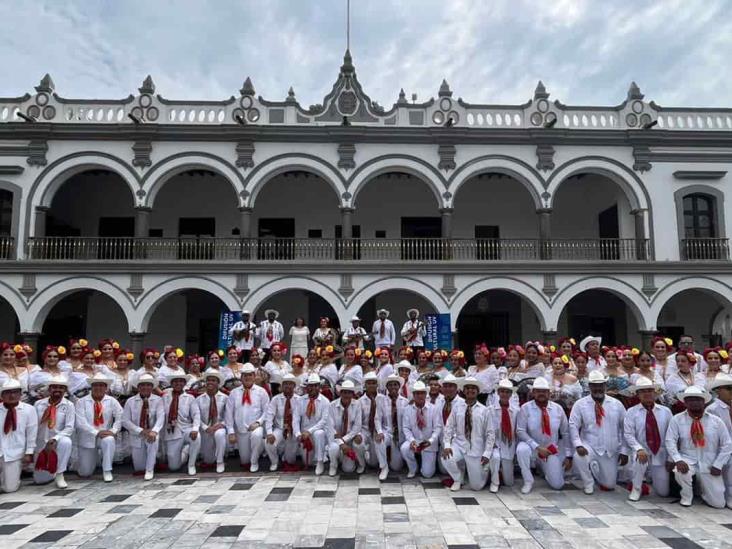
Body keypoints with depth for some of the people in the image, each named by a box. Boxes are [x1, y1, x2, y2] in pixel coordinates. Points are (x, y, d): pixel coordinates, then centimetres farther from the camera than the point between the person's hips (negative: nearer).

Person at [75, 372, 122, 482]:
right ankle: (86, 459, 36)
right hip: (87, 438, 0)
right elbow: (80, 422, -13)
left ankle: (107, 471, -21)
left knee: (109, 440, -37)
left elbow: (120, 417, -6)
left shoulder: (112, 401, 0)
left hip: (105, 436, 0)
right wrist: (97, 433, -23)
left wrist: (113, 431, -23)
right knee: (85, 472, -1)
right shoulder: (81, 402, -4)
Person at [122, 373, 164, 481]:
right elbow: (125, 421, -7)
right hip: (137, 436, 1)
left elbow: (161, 417, -18)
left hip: (151, 432, -1)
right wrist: (141, 431, -20)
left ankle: (150, 470, -20)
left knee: (154, 438, -37)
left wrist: (154, 431, -39)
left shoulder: (158, 400, -6)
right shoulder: (130, 401, -3)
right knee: (139, 468, 2)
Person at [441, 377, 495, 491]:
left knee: (476, 486, 1)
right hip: (459, 445, 1)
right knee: (445, 458, -30)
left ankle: (483, 470, 38)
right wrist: (447, 446, -16)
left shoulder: (485, 411, -4)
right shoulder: (457, 409, 0)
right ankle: (457, 480, 4)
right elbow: (448, 429, -1)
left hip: (476, 450, -1)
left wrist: (487, 454, -11)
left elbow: (490, 434, -3)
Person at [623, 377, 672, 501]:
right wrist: (639, 449, -28)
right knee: (640, 458, -38)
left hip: (661, 455, 2)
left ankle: (653, 477, 39)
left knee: (663, 492, 3)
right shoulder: (631, 412, -4)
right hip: (642, 452, -2)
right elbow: (628, 435, -12)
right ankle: (636, 488, -11)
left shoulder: (665, 411, 2)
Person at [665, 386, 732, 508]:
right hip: (688, 460, -1)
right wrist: (678, 460, -24)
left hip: (709, 465, 2)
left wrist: (718, 465, -7)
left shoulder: (716, 421, -1)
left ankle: (702, 487, 33)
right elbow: (670, 441, -9)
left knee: (718, 503, -2)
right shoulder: (677, 419, -5)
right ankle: (686, 496, -2)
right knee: (680, 471, -36)